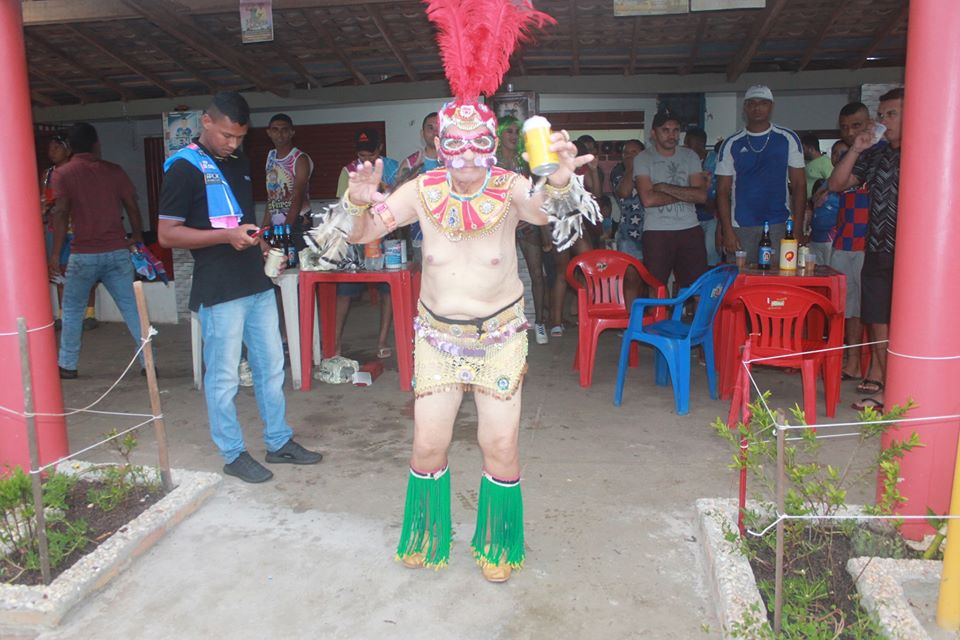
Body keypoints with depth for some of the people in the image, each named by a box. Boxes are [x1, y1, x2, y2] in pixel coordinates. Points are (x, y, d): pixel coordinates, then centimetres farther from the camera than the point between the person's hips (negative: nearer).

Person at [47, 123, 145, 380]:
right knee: (131, 308, 4)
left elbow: (61, 214, -9)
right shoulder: (114, 170, 7)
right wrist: (137, 237, 22)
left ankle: (67, 365, 20)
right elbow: (132, 207, 7)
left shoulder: (63, 174, 1)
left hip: (84, 255, -1)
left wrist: (55, 254, -7)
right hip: (118, 252, 2)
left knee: (72, 310, 14)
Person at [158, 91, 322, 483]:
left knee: (271, 366, 14)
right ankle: (234, 455, 17)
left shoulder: (239, 161, 14)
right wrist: (225, 235, -22)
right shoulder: (185, 168, -9)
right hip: (219, 291, -8)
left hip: (257, 283, 8)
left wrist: (255, 240, 9)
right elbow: (167, 234, -12)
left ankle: (279, 442, 27)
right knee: (224, 377, 3)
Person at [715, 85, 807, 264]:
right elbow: (723, 191, 4)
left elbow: (799, 185, 4)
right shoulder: (731, 144, 7)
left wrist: (797, 229, -5)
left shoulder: (787, 139, 6)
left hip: (779, 226, 0)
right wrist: (727, 231, -7)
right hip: (741, 227, 0)